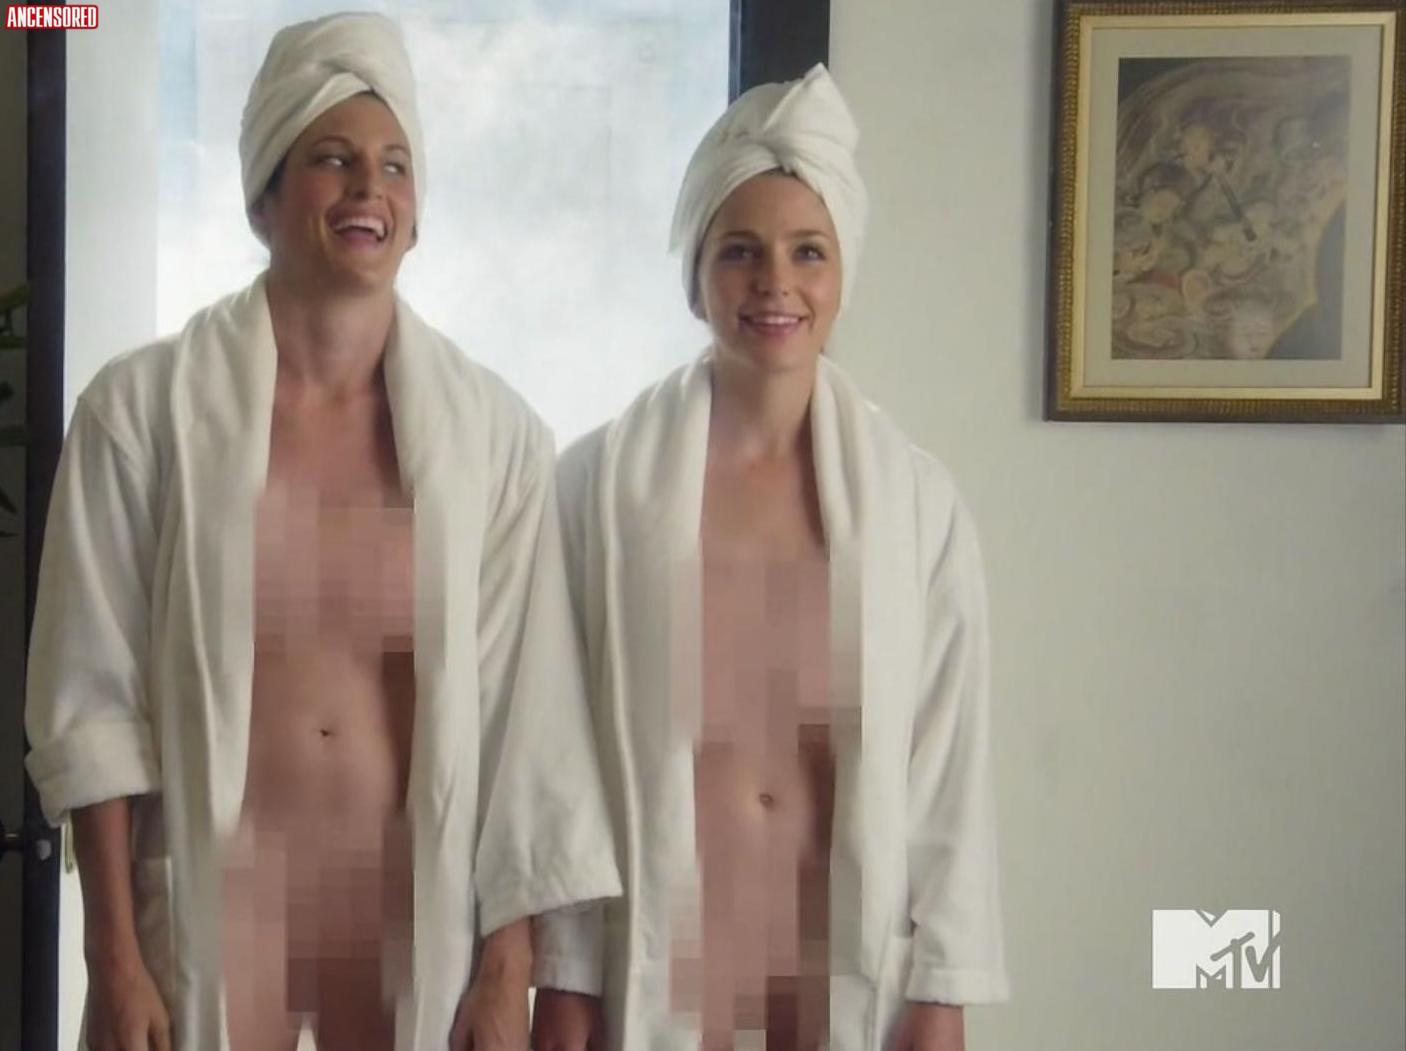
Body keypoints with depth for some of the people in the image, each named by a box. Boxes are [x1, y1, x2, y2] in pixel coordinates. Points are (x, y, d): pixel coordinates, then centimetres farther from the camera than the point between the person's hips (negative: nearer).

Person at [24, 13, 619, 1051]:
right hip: (209, 893, -1)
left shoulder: (497, 432, -1)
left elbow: (527, 708, 0)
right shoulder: (142, 408, -4)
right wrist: (114, 957, -5)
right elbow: (92, 692, -3)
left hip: (420, 903, 1)